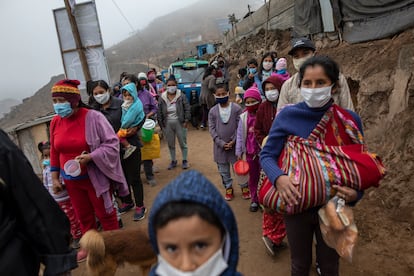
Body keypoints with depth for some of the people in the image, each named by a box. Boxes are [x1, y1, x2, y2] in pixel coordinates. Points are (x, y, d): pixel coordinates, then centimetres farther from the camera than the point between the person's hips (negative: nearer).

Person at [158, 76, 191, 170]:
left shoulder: (181, 96, -6)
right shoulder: (162, 98, 1)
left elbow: (187, 109, -4)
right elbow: (159, 112, 5)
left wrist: (186, 121, -9)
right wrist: (161, 123, 2)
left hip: (179, 123, -2)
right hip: (167, 124, 3)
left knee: (183, 143, 9)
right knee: (170, 144, 14)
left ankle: (185, 160, 25)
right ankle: (173, 161, 30)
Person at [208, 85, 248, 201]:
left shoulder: (236, 108, -7)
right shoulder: (213, 111, -2)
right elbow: (212, 129, -3)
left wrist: (233, 141, -13)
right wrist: (221, 143, -11)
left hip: (234, 144, -2)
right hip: (220, 145, 2)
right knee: (223, 170, 13)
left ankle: (244, 187, 26)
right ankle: (228, 188, 29)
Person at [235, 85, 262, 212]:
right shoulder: (243, 117, 0)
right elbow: (240, 135, 3)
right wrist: (239, 152, 3)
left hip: (263, 151, -3)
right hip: (249, 152, 3)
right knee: (252, 176, 15)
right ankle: (254, 200, 29)